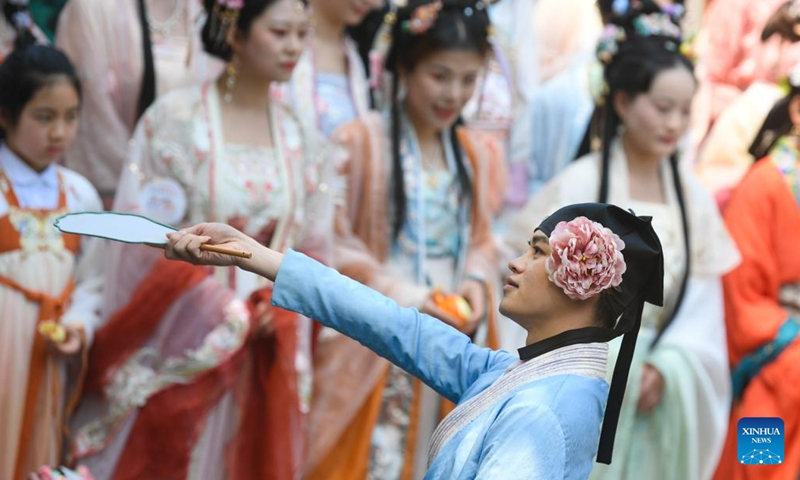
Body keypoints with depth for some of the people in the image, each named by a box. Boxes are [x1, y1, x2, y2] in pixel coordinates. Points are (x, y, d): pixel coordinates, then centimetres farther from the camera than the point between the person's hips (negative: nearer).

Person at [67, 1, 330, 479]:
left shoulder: (298, 135, 5)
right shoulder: (177, 118, -9)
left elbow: (312, 247, 10)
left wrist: (278, 304, -8)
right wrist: (223, 312, -14)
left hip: (260, 355, 4)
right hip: (179, 345, -4)